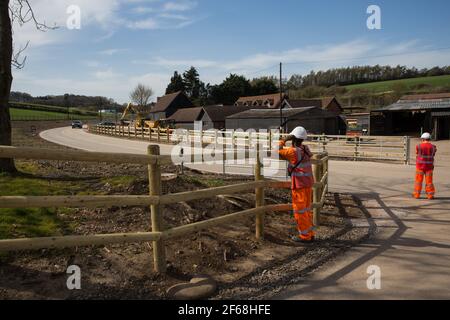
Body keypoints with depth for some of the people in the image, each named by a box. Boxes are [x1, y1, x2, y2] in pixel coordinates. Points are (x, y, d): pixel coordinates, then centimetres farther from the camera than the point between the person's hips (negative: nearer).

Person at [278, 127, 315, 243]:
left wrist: (284, 140, -2)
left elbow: (278, 151, -12)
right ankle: (310, 233, 23)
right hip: (308, 183, 8)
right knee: (307, 209, 15)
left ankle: (305, 236, 7)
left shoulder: (293, 151, -17)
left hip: (299, 184, -8)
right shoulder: (305, 149, 6)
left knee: (300, 210, 1)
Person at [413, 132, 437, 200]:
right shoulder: (432, 147, -4)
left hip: (420, 165, -1)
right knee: (429, 180, 6)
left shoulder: (419, 146, -10)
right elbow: (433, 154, 8)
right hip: (429, 166, 1)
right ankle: (430, 195, 7)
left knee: (419, 180, 6)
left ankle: (417, 194, 10)